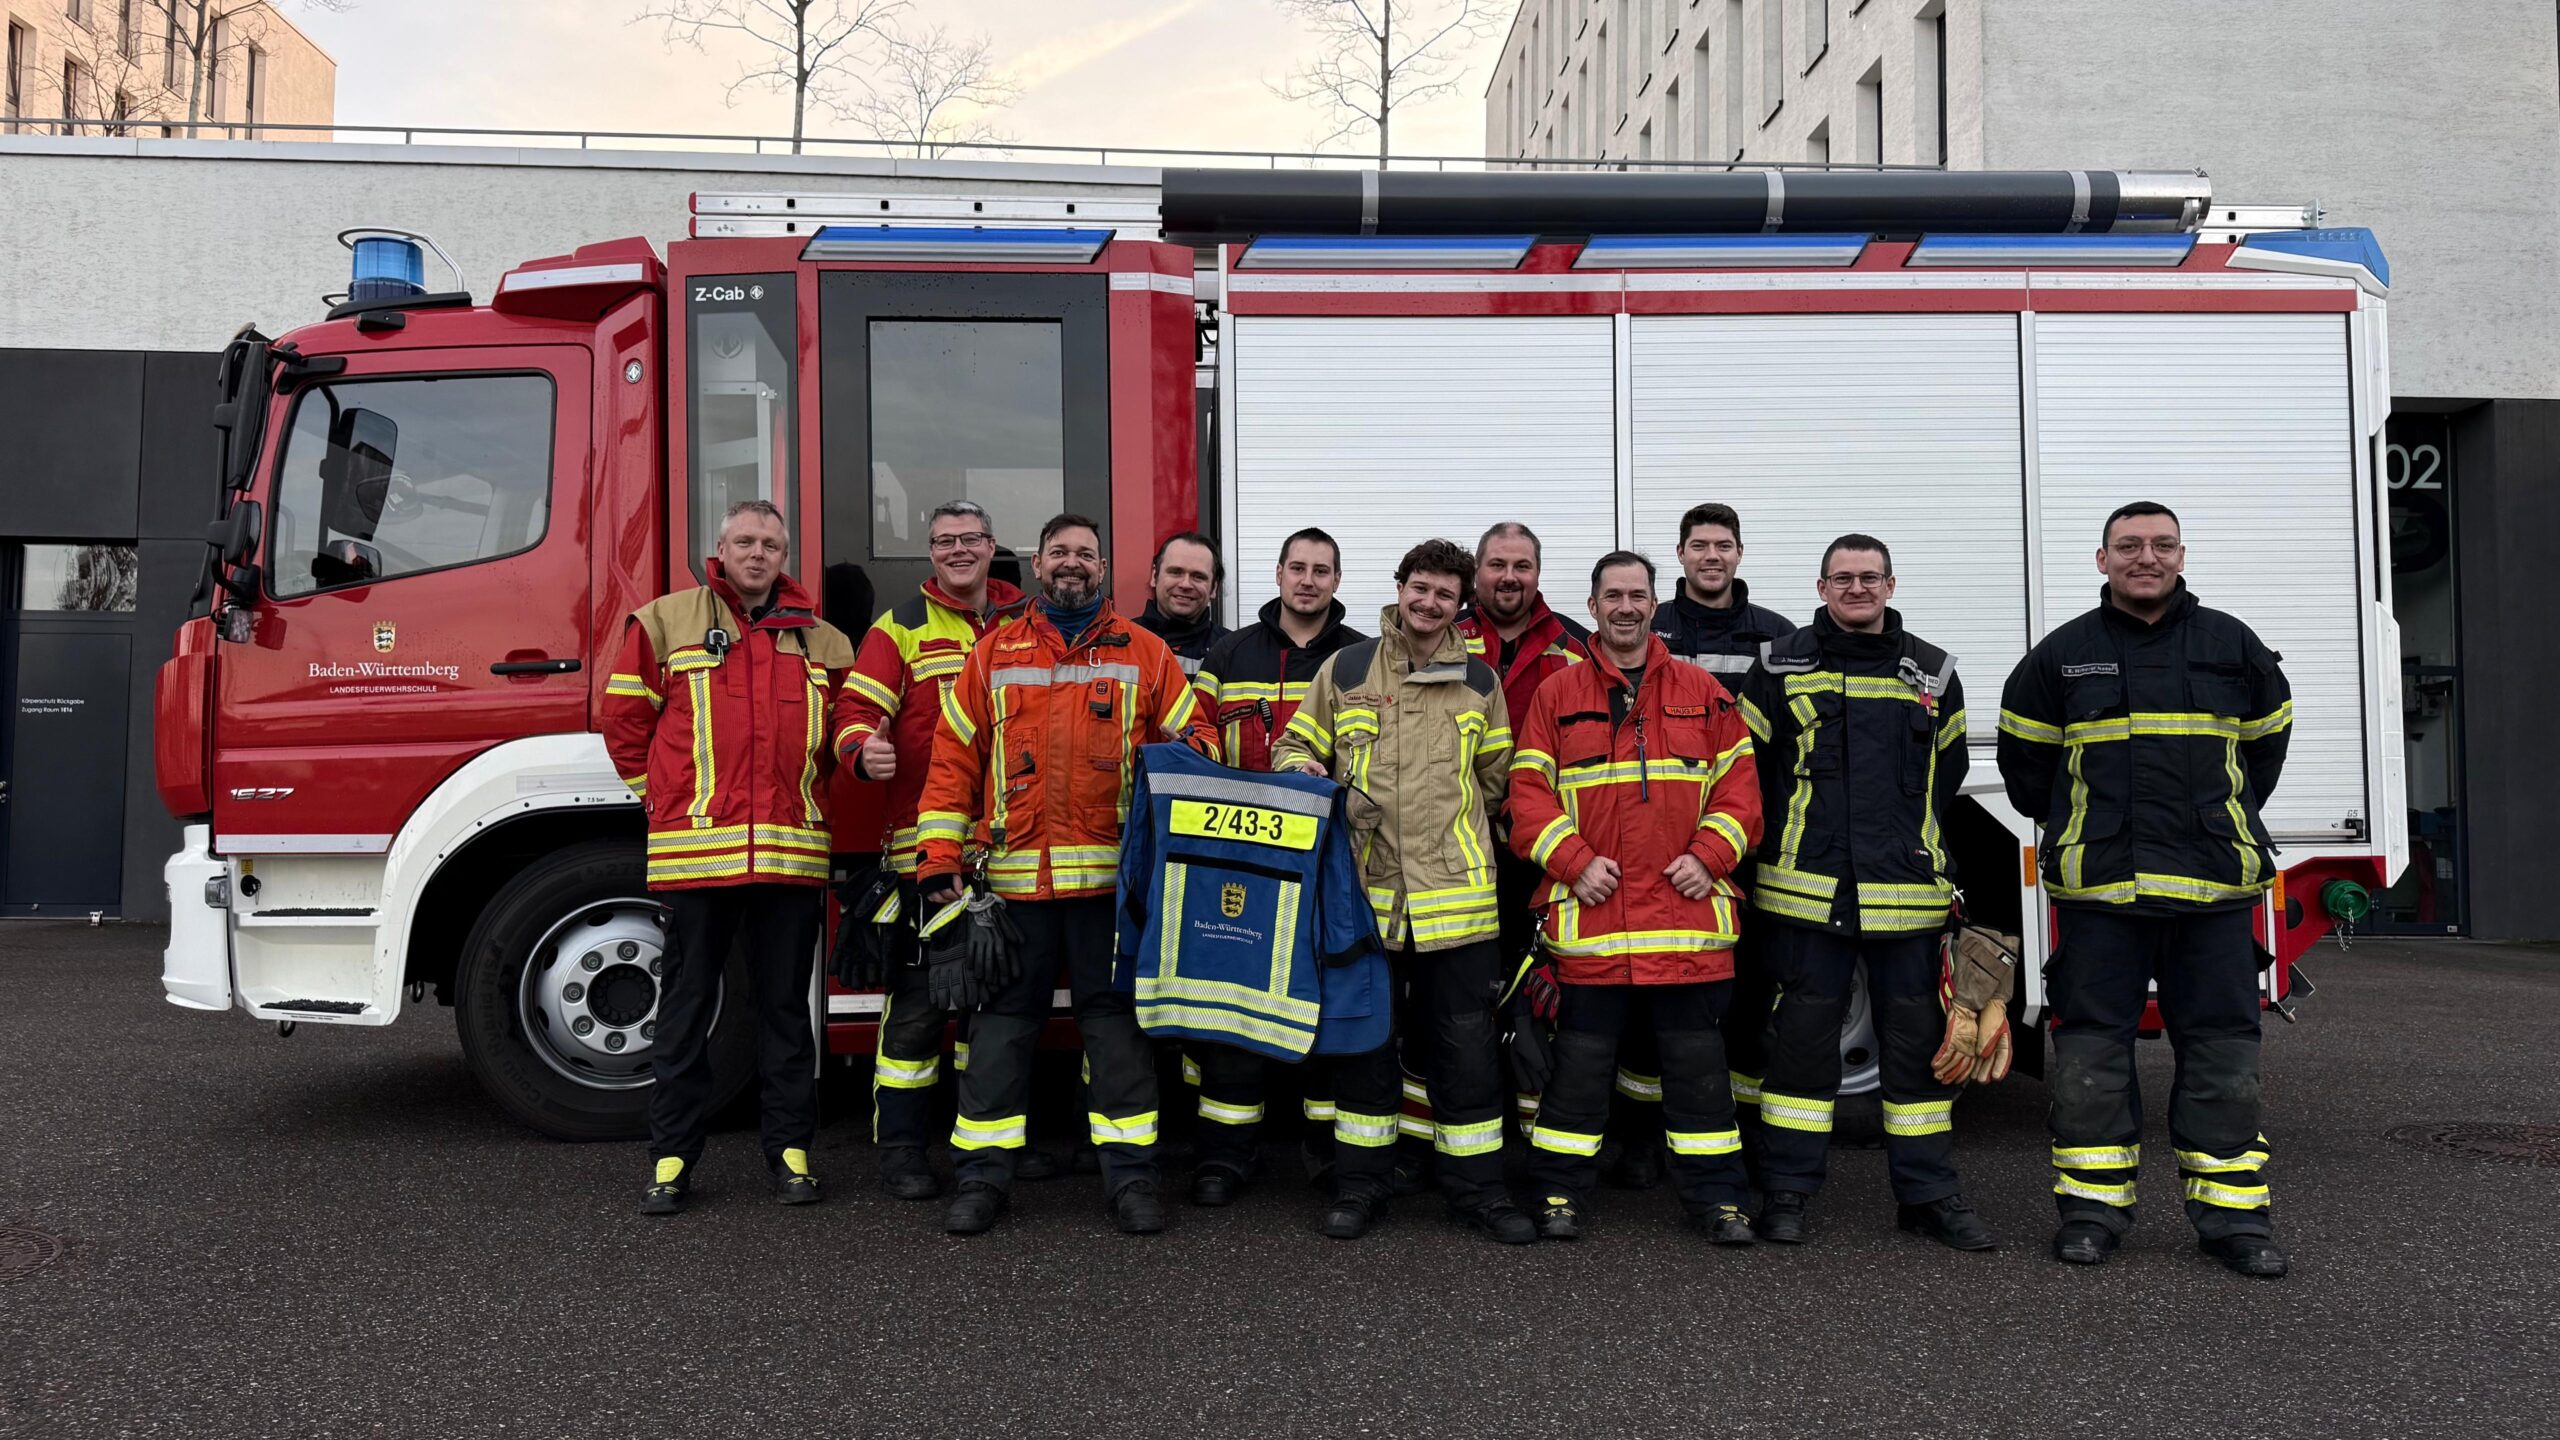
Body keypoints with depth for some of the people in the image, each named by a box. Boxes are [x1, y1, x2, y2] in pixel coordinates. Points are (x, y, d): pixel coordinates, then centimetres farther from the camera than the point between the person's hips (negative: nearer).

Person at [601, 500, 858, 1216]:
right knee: (687, 1006, 5)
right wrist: (663, 797, 8)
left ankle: (790, 1148, 17)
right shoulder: (666, 622, 7)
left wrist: (807, 800, 11)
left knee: (786, 1006, 8)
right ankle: (672, 1156, 13)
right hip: (694, 848, -2)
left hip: (792, 853, 2)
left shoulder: (823, 642, 12)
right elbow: (622, 715, 10)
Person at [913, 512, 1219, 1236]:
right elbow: (954, 758, 9)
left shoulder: (1145, 654, 9)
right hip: (1013, 875, 1)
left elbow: (1193, 736, 10)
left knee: (1117, 1018, 4)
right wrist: (940, 853, 1)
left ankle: (1130, 1173, 11)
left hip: (1111, 877, -1)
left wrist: (1194, 750, -15)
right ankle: (983, 1174, 16)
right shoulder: (993, 654, 11)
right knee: (1002, 1020, 7)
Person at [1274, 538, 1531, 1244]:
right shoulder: (1344, 669, 6)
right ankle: (1359, 1184, 23)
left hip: (1454, 894, 0)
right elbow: (1295, 745, 12)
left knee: (1467, 1043, 5)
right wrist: (1301, 770, -8)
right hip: (1362, 890, 0)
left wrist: (1451, 827, 10)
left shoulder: (1479, 682, 9)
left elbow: (1497, 780, 18)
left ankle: (1476, 1186, 18)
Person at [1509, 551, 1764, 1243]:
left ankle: (1718, 1197, 18)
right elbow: (1528, 792, 2)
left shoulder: (1703, 693, 11)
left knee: (1697, 1060, 8)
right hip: (1590, 915, -1)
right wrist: (1573, 861, -10)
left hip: (1687, 911, 1)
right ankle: (1558, 1192, 18)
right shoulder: (1557, 697, 7)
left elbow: (1739, 784, 9)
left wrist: (1710, 854, -5)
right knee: (1580, 1059, 6)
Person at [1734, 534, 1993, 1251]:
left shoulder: (1933, 673, 11)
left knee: (1916, 1038, 7)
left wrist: (1913, 844, 15)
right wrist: (1785, 843, 5)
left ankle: (1928, 1193, 18)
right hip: (1806, 889, -2)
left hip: (1907, 892, 2)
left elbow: (1948, 768, 20)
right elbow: (1750, 765, 7)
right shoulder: (1781, 665, 4)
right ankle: (1787, 1191, 13)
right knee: (1802, 1035, 3)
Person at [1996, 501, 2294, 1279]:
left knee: (2221, 1046, 3)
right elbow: (2024, 752, 16)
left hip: (2213, 889, 1)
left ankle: (2232, 1213, 12)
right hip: (2098, 889, -1)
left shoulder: (2233, 647, 9)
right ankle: (2093, 1208, 11)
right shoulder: (2061, 655, 5)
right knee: (2092, 1046, 2)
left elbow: (2266, 741, 21)